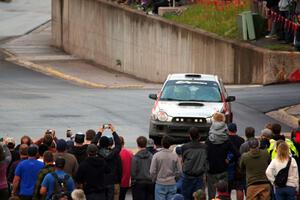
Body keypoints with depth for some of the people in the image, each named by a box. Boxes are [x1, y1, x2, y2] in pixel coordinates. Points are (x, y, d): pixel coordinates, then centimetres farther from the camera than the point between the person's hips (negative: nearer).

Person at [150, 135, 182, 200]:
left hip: (160, 184, -2)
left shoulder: (156, 156, -8)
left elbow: (152, 172, -7)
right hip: (172, 184, 2)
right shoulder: (175, 156, -2)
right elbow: (179, 171, 1)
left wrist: (154, 180, 11)